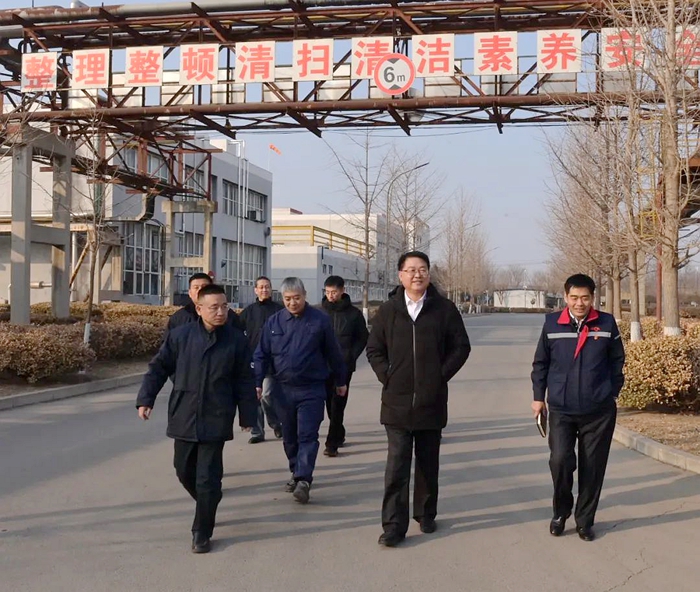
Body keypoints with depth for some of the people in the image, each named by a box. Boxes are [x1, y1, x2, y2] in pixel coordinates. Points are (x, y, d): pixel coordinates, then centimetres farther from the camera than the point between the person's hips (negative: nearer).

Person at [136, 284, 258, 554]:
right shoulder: (180, 335, -3)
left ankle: (202, 534, 11)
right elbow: (158, 367, 4)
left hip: (216, 420, -2)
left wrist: (248, 415, 4)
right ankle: (206, 507, 42)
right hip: (183, 418, 2)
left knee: (208, 479, -3)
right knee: (184, 471, 15)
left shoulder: (237, 340, -3)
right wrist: (145, 399, -4)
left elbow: (244, 381, 3)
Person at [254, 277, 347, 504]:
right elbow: (262, 354, 7)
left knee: (307, 435, -9)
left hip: (312, 389, -3)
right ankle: (296, 473, 29)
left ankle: (304, 479, -13)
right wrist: (258, 382, 1)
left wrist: (340, 381, 11)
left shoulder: (320, 320, -3)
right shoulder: (274, 321, 3)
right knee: (289, 436, 13)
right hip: (284, 389, 3)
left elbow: (333, 353, 5)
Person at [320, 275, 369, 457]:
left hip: (344, 365, -3)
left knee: (338, 403, -7)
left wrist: (352, 356, -5)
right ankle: (339, 435, 28)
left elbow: (363, 338, 6)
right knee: (330, 402, 10)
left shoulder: (353, 313, -1)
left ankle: (332, 443, -6)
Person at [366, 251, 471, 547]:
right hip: (397, 403, 0)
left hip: (432, 401, 0)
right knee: (396, 466, -3)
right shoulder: (387, 310, 3)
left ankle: (426, 515, 29)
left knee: (428, 464, 13)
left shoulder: (444, 309, 0)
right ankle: (393, 525, 1)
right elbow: (374, 349, 9)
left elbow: (461, 347, 4)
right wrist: (387, 376, -3)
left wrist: (441, 375, -4)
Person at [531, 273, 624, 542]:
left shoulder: (607, 324, -1)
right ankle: (561, 511, 15)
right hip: (561, 410, 0)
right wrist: (538, 396, 6)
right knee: (560, 460, -11)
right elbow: (540, 363, 7)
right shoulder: (552, 324, -1)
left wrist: (612, 393, 8)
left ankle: (584, 520, 23)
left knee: (592, 467, 6)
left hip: (599, 412, 1)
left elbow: (617, 361, 9)